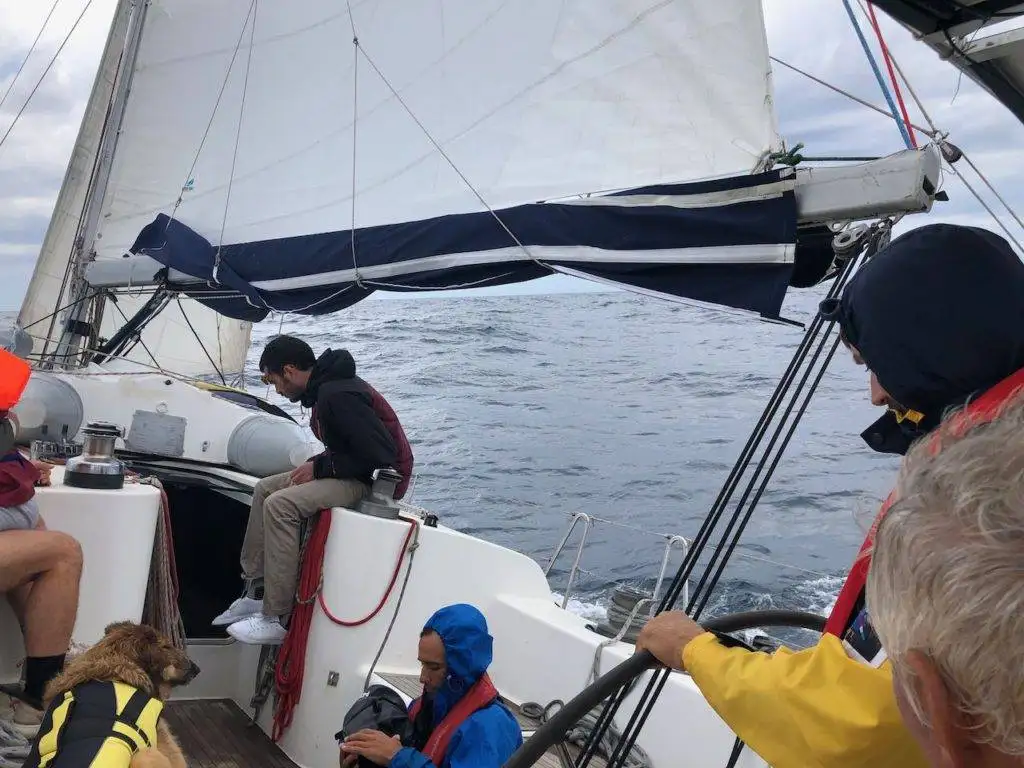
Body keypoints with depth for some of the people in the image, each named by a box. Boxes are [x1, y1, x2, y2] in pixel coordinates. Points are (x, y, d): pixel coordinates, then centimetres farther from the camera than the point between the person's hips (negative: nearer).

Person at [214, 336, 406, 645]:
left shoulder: (339, 395, -23)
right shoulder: (325, 386, 9)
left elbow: (380, 456, -27)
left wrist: (321, 467, -16)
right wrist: (315, 464, 2)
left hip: (370, 480, -11)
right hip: (351, 473, 11)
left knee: (280, 505, -24)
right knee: (264, 488, 13)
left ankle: (275, 619, -18)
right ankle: (256, 593, 16)